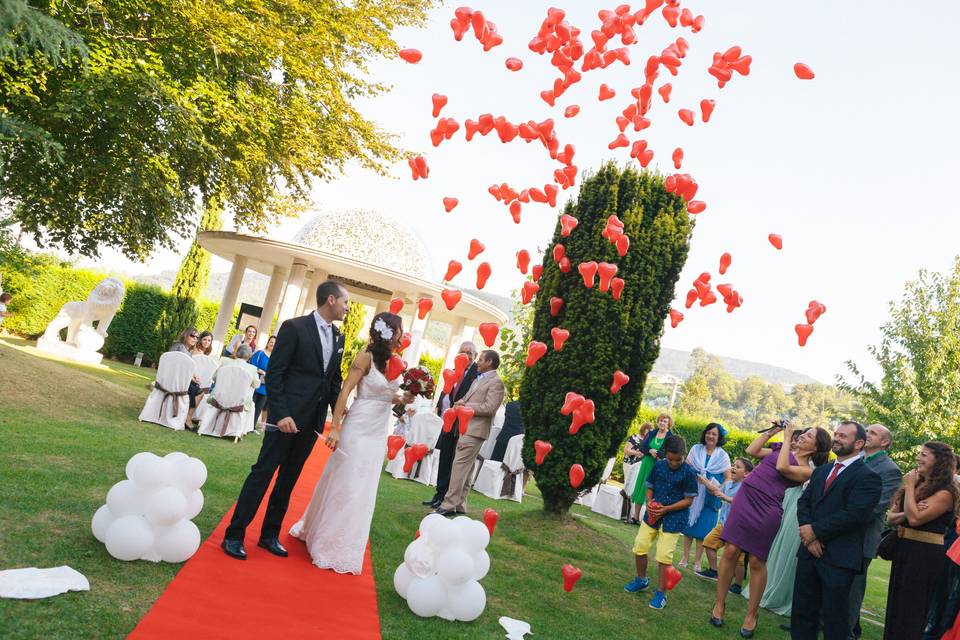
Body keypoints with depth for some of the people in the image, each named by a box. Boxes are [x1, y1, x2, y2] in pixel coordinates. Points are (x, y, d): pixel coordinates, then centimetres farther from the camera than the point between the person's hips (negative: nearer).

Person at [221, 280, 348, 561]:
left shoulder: (338, 338, 10)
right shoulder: (294, 327, -9)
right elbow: (273, 373, -12)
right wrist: (281, 413, -19)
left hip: (313, 421, 6)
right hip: (287, 417, -6)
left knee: (288, 479, 14)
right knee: (262, 473, -1)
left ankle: (269, 535, 25)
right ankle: (234, 535, 9)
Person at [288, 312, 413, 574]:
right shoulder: (367, 356, -13)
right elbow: (345, 391, -16)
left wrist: (404, 398, -8)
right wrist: (335, 427, -22)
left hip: (379, 433, 7)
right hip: (359, 428, -7)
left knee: (362, 490, 13)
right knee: (343, 484, 2)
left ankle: (342, 543, 29)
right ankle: (327, 544, 18)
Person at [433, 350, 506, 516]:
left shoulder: (496, 382, -8)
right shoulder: (478, 379, 20)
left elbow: (489, 408, -16)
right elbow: (468, 398, 25)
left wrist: (465, 405, -12)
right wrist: (461, 403, 2)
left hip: (475, 430, -9)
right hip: (466, 428, 9)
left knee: (460, 465, -12)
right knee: (466, 468, 11)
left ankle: (449, 505, -12)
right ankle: (459, 505, 16)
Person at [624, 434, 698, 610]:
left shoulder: (689, 472, -12)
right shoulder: (658, 466, -1)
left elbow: (688, 500, -10)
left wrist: (666, 509, -19)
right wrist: (649, 502, -12)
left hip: (673, 518, -4)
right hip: (653, 514, 4)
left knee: (664, 556, -5)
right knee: (639, 547, 6)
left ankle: (661, 593, 11)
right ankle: (641, 580, 31)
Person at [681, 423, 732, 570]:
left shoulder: (723, 456, 1)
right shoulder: (695, 449, 4)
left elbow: (728, 478, 1)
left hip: (710, 497, -1)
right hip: (692, 493, 1)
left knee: (703, 529, 3)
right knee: (688, 525, 4)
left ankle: (697, 561, 14)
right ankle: (685, 558, 14)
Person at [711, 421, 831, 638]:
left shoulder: (806, 470, 2)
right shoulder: (780, 449, 18)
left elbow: (782, 468, -16)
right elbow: (751, 450, 16)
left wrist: (787, 437, -6)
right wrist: (772, 431, 14)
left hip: (767, 511, -4)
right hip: (744, 498, 4)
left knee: (756, 562, 3)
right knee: (730, 551, -1)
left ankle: (751, 614, 20)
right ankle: (719, 604, 12)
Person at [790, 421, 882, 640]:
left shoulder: (868, 477, -7)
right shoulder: (821, 471, 17)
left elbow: (854, 515, -18)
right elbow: (804, 502, 11)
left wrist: (815, 530, -13)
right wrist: (807, 532, -7)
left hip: (839, 558, -6)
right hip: (809, 552, 6)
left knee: (834, 619, 3)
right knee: (802, 611, 11)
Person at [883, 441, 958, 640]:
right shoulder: (917, 485, 9)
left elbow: (915, 519, -25)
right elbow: (890, 518, 5)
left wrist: (910, 486, -16)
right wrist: (906, 513, -16)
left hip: (927, 556, -8)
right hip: (903, 550, 8)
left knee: (914, 609, 3)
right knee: (897, 605, 17)